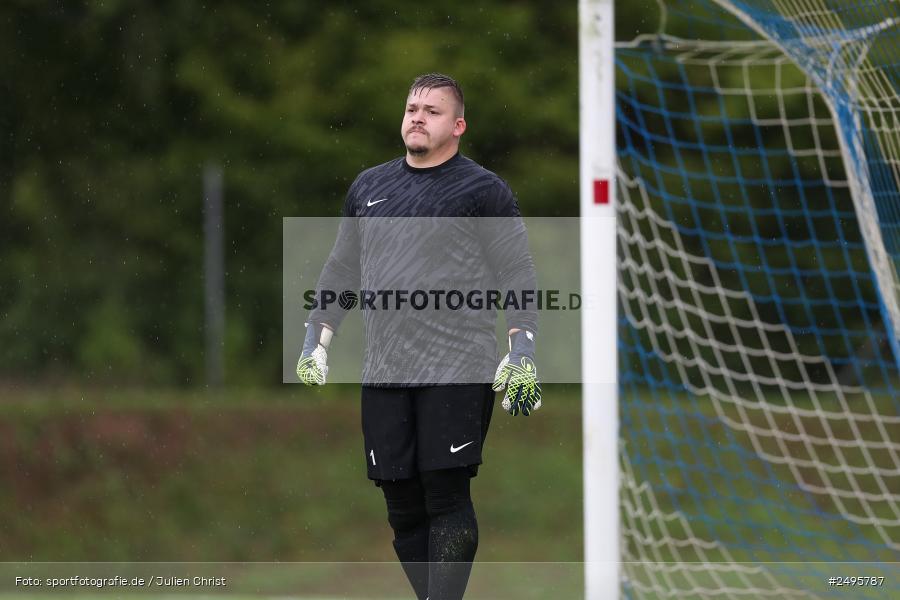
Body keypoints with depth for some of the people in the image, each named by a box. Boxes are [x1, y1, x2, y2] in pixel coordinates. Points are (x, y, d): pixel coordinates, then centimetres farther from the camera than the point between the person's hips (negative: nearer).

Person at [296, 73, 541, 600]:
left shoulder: (483, 190, 1)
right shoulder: (368, 187, 16)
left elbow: (519, 278, -1)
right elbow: (340, 271, 24)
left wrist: (522, 353, -11)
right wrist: (317, 342, 16)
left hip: (458, 373, -5)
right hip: (384, 374, 5)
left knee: (447, 497, -9)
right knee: (402, 504, 4)